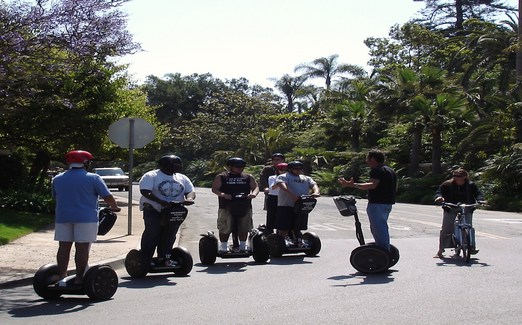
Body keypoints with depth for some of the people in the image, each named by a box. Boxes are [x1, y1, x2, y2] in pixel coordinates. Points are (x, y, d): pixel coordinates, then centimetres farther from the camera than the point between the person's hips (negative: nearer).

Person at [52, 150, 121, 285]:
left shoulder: (57, 179, 11)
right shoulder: (93, 178, -4)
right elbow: (107, 196, -4)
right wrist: (114, 207, 14)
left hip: (63, 217, 4)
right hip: (85, 218, -4)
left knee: (64, 247, 8)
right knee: (82, 248, -2)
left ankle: (62, 276, 10)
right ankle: (79, 279, -2)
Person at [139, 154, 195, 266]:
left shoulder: (182, 178, 11)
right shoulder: (151, 176, -7)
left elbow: (190, 191, 9)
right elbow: (145, 191, -18)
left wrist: (189, 199, -17)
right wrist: (161, 201, -32)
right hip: (153, 210, -5)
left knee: (169, 236, 6)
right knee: (152, 234, -10)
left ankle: (164, 258, 18)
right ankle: (146, 259, -2)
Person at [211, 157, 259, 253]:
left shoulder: (248, 177, 12)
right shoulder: (221, 177, 4)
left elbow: (255, 187, 10)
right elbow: (214, 189, -1)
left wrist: (253, 194, -13)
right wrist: (223, 195, -20)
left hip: (245, 207, 3)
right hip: (226, 206, -3)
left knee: (244, 228, 7)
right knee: (225, 228, -3)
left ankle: (243, 245, 21)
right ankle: (223, 246, 8)